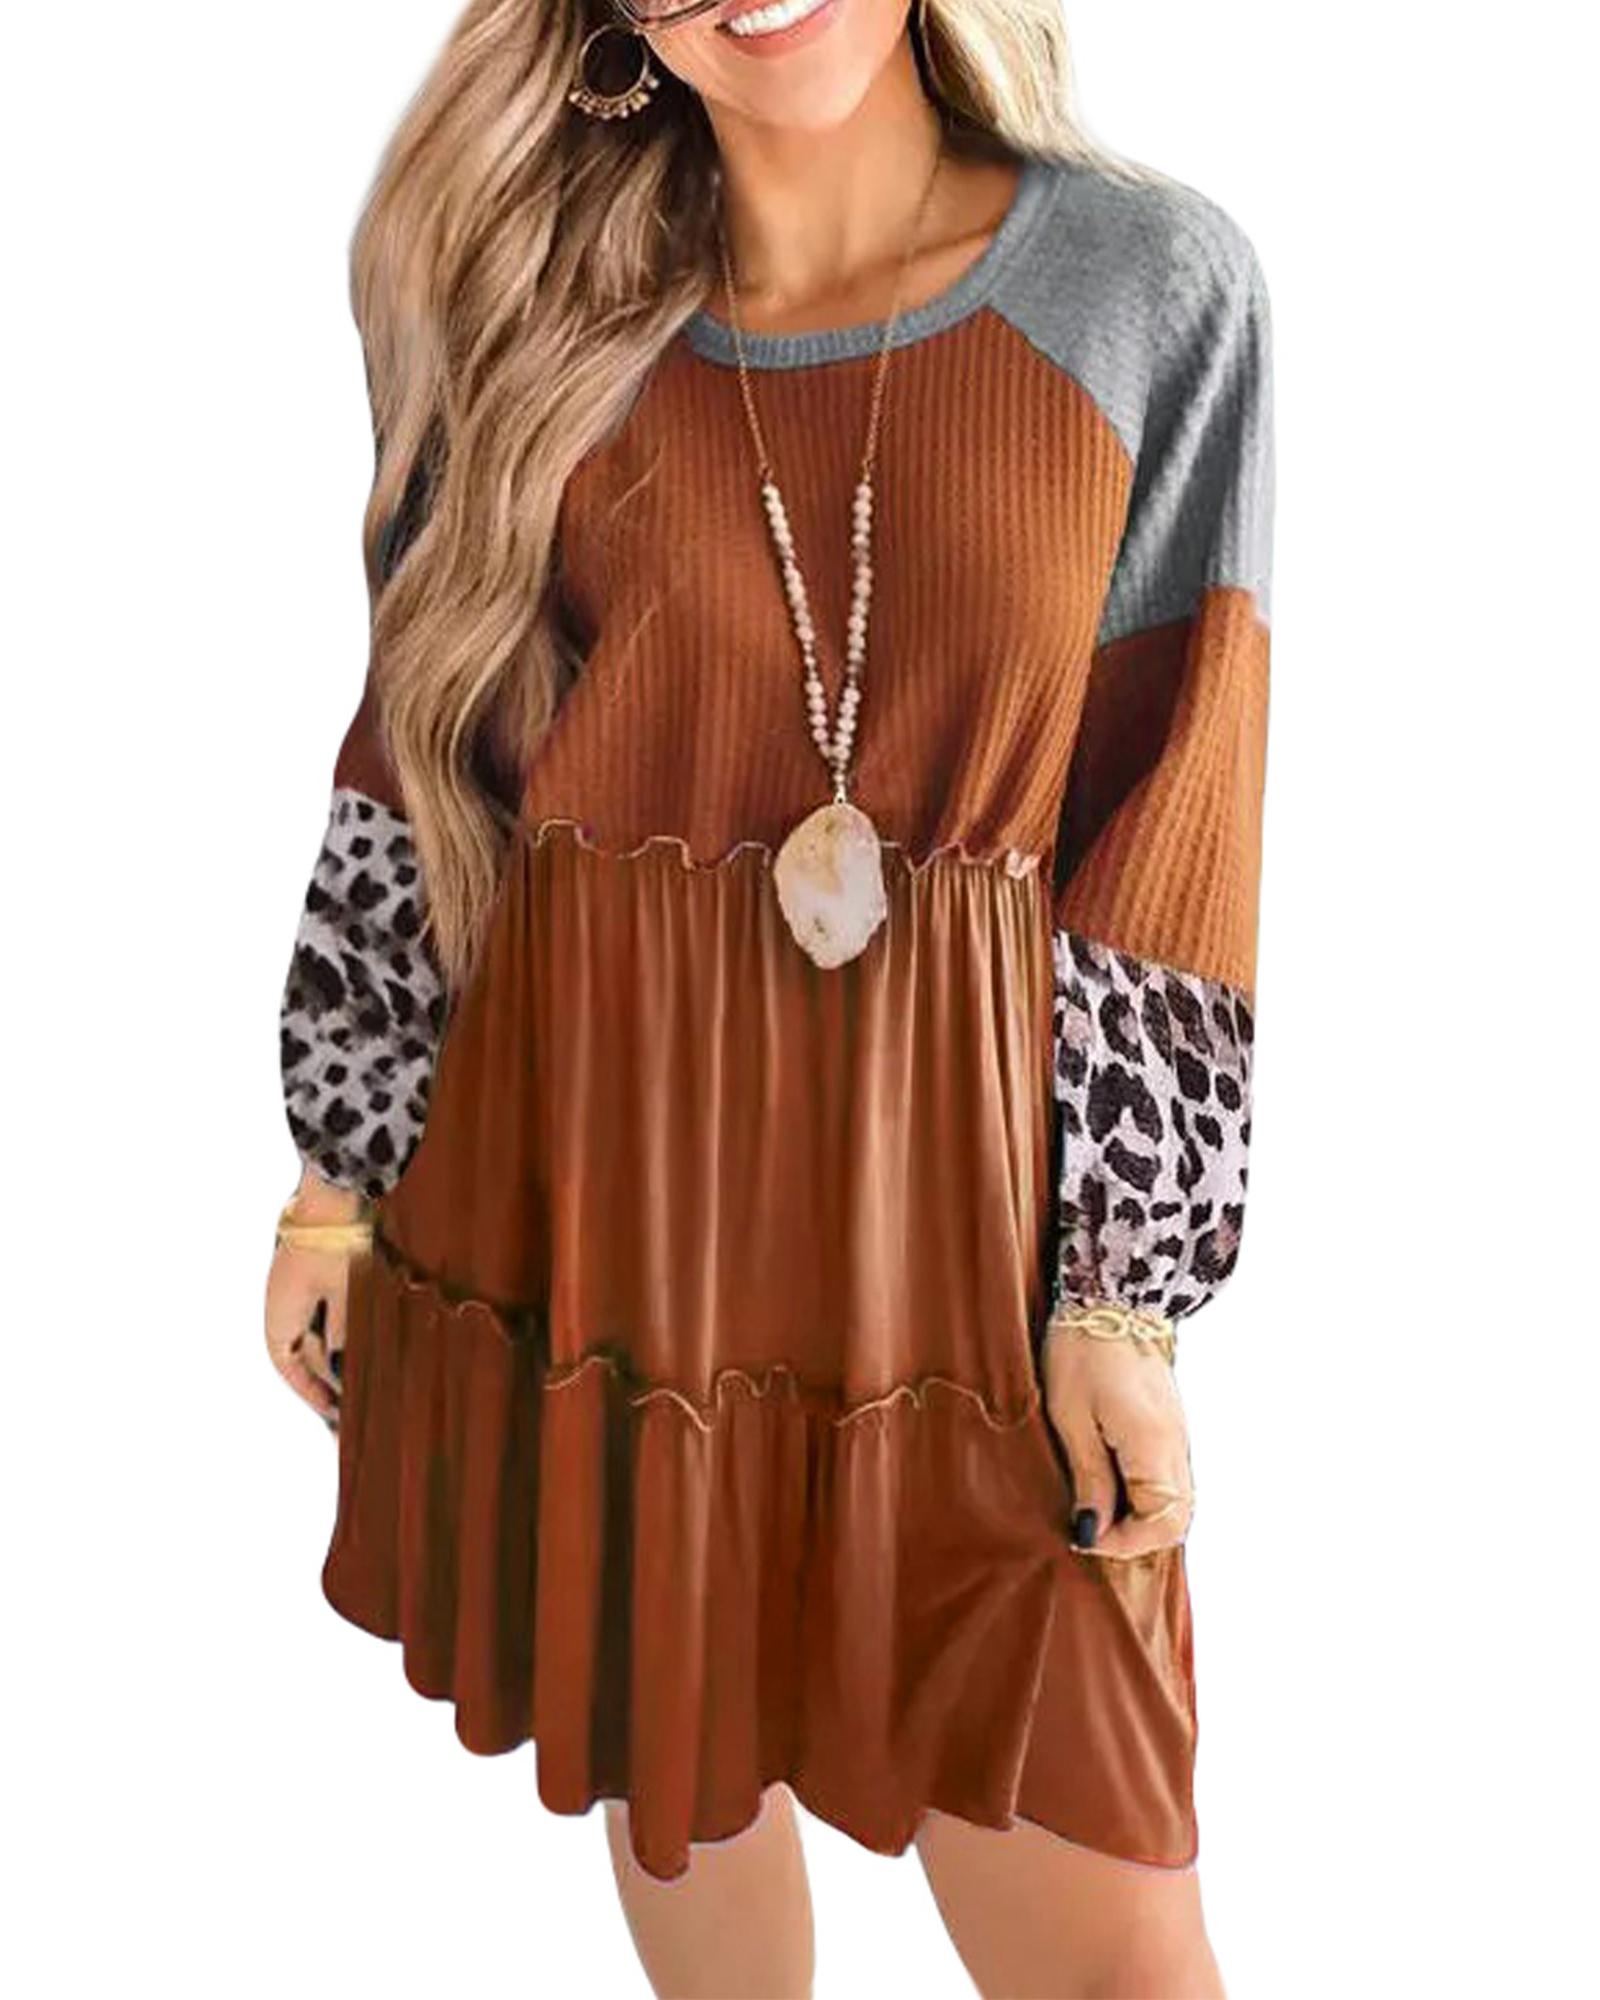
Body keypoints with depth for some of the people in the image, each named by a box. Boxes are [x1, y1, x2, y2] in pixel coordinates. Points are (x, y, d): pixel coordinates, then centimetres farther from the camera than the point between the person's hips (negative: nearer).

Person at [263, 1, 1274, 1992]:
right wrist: (337, 1168, 7)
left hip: (956, 1162, -1)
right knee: (673, 1753, 18)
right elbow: (418, 762, 7)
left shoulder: (1155, 288, -2)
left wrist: (1124, 1289, -6)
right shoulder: (529, 304, 3)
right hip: (597, 1155, 2)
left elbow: (1171, 828, -4)